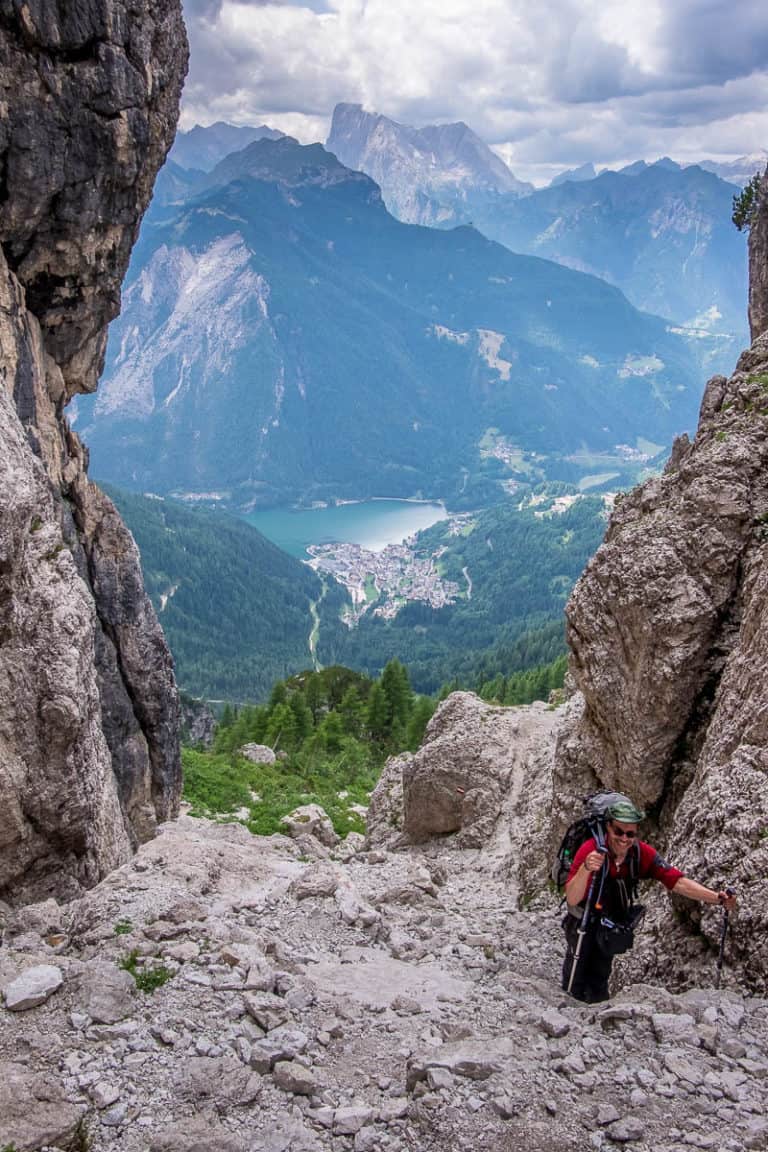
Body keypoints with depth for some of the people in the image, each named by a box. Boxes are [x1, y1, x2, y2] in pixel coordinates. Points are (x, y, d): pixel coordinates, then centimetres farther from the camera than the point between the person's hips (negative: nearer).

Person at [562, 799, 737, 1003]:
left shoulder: (643, 853, -22)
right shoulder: (590, 850, -34)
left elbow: (677, 882, -22)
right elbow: (572, 899, -40)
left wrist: (718, 898, -34)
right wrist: (585, 869, -58)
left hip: (611, 925, 4)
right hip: (583, 922, -4)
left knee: (600, 979, 21)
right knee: (575, 983, 7)